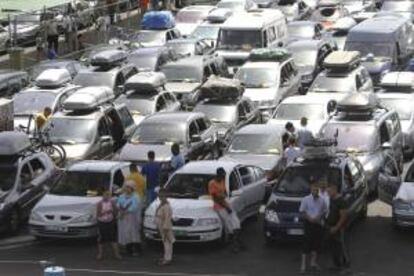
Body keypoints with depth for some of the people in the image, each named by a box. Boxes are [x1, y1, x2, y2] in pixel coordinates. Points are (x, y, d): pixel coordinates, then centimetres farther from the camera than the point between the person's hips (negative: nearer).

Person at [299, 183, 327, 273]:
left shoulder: (321, 200, 3)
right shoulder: (306, 199, -7)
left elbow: (324, 211, 11)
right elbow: (302, 211, -6)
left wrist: (320, 217, -9)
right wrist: (310, 218, -18)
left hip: (318, 224, 4)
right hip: (309, 223, -4)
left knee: (317, 243, 10)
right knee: (307, 243, -6)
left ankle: (313, 262, 25)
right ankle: (303, 264, -2)